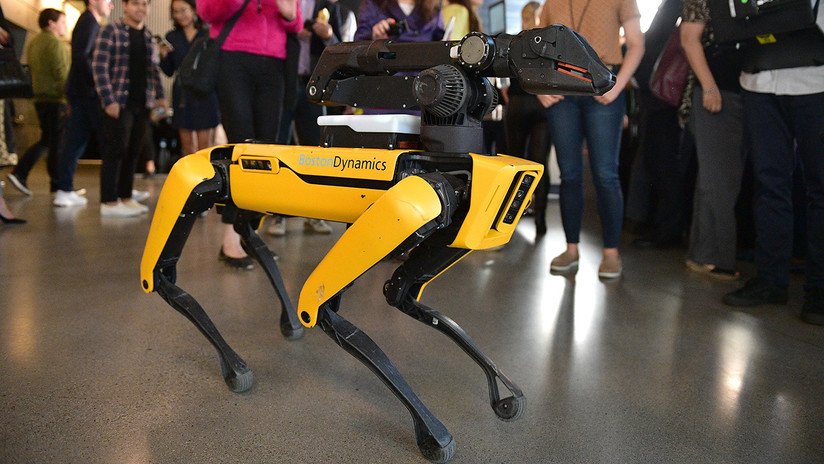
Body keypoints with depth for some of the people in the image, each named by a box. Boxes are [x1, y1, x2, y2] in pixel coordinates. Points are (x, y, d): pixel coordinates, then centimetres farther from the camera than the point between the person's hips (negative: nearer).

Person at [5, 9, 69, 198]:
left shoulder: (34, 42, 17)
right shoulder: (53, 42, -11)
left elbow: (35, 70, 19)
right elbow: (61, 74, -18)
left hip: (40, 98, 9)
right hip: (55, 99, -9)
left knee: (46, 140, 16)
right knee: (57, 142, -2)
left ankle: (19, 173, 7)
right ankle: (58, 185, 4)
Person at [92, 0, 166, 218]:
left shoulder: (148, 36, 15)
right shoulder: (111, 31, -4)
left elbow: (154, 69, 20)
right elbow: (99, 67, -9)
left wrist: (159, 96, 9)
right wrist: (109, 100, -14)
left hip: (142, 103, 6)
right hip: (119, 103, -6)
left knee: (133, 153, 8)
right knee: (115, 152, -5)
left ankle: (126, 198, 16)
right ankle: (109, 202, 1)